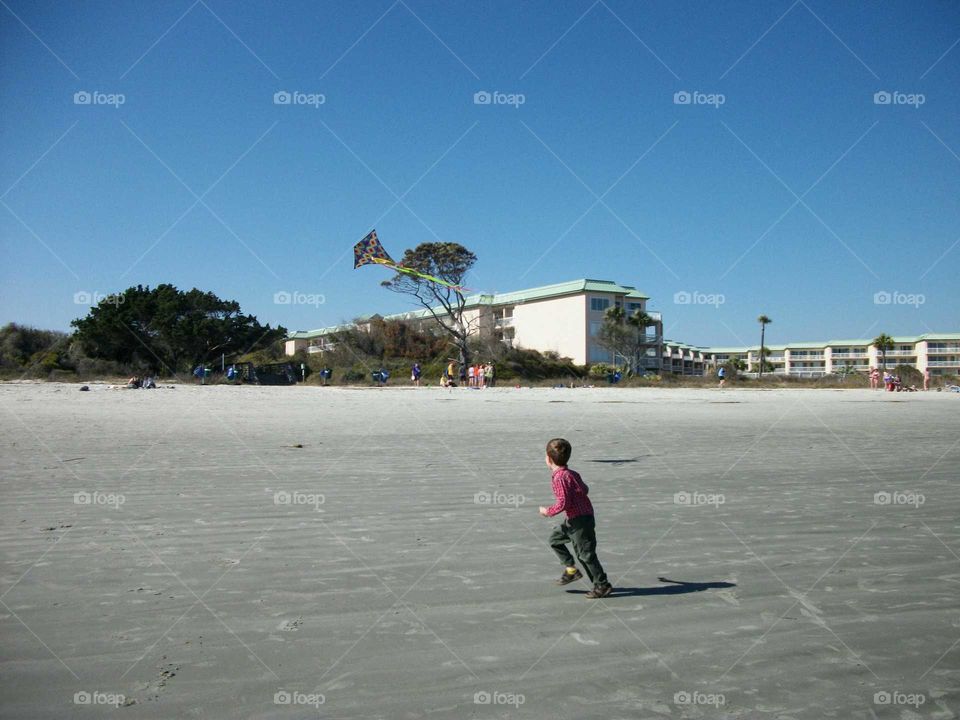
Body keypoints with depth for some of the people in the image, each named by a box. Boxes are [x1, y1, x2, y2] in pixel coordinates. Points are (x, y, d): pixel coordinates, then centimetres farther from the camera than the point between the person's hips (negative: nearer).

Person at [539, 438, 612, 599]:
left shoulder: (559, 478, -21)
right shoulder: (571, 474, 7)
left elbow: (563, 503, -25)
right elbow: (584, 489, 16)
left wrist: (548, 511, -12)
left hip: (580, 520, -10)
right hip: (575, 519, 10)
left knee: (586, 554, 0)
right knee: (555, 538, 18)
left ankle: (602, 585, 11)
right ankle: (571, 570, 21)